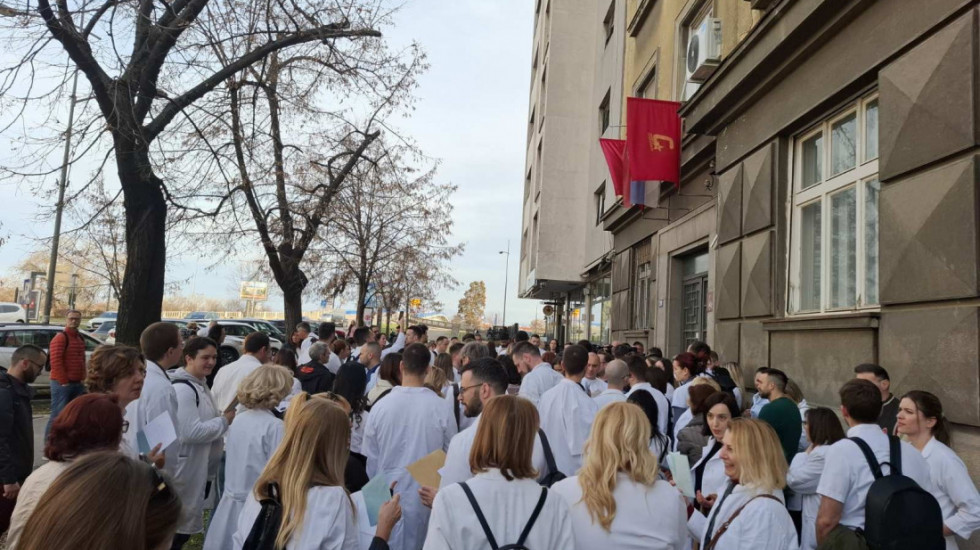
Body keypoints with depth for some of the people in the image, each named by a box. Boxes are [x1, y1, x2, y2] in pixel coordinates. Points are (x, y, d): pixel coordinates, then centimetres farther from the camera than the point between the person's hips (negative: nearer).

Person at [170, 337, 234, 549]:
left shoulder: (201, 385, 11)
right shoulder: (183, 389, -21)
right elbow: (191, 432, -28)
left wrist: (223, 416, 2)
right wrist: (224, 420, -18)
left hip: (202, 468, 10)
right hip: (187, 470, -10)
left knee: (188, 521, 22)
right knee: (181, 524, 4)